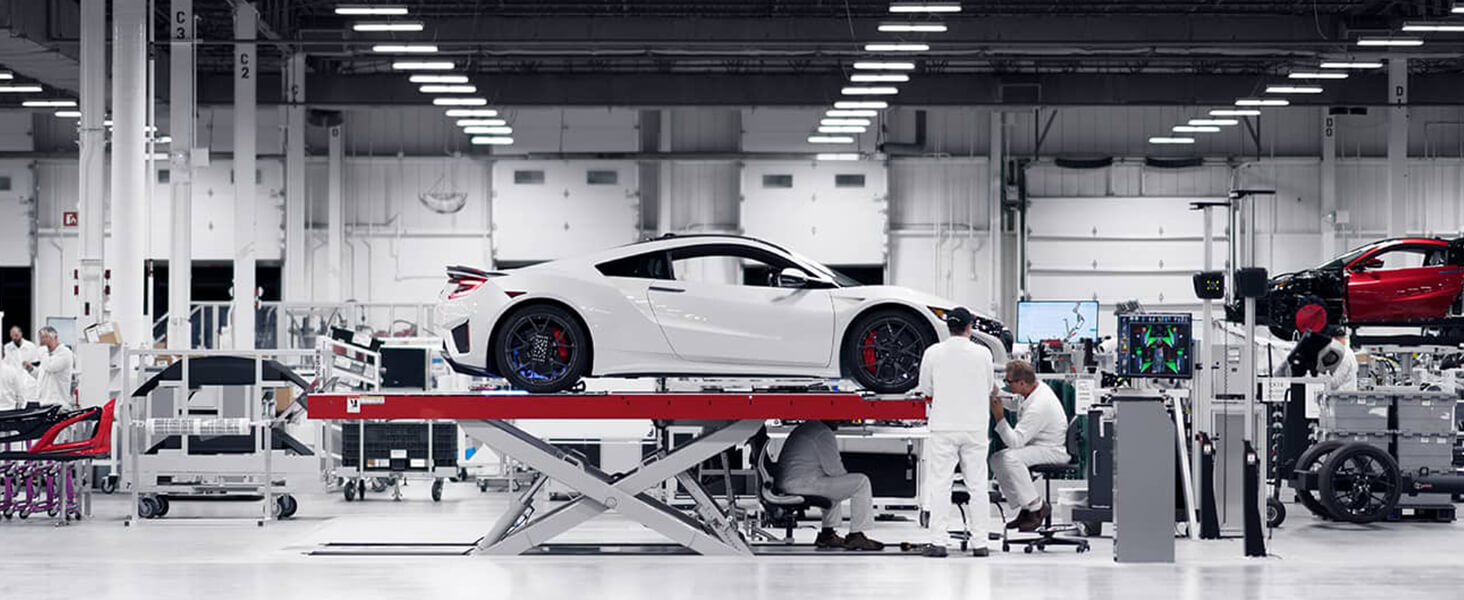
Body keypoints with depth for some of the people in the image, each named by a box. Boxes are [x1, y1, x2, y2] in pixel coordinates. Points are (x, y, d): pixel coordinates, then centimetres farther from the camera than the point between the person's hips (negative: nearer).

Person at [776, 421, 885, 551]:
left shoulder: (804, 428, 19)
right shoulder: (823, 433, -13)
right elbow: (834, 469, -15)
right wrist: (845, 476, 6)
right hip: (804, 485, -10)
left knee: (836, 485, 36)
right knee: (861, 482, -6)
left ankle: (827, 534, 30)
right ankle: (855, 536, -1)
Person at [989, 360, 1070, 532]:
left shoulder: (1038, 406, -31)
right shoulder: (1037, 386, -2)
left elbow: (1015, 441, -31)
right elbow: (1015, 404, 24)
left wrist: (999, 417, -29)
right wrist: (997, 397, 8)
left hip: (1054, 451, -10)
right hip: (1036, 445, 10)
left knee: (1010, 458, -30)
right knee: (996, 460, -1)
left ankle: (1037, 506, -17)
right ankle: (1025, 509, 2)